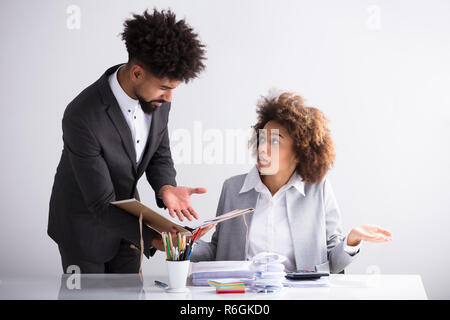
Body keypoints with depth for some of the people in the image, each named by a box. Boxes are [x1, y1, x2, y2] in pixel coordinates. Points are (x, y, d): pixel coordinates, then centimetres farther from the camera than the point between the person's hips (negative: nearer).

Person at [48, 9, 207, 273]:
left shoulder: (156, 96, -16)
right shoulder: (83, 118, -36)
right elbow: (102, 205, -32)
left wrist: (166, 187, -22)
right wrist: (153, 238, -43)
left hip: (125, 215, 6)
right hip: (85, 225, -5)